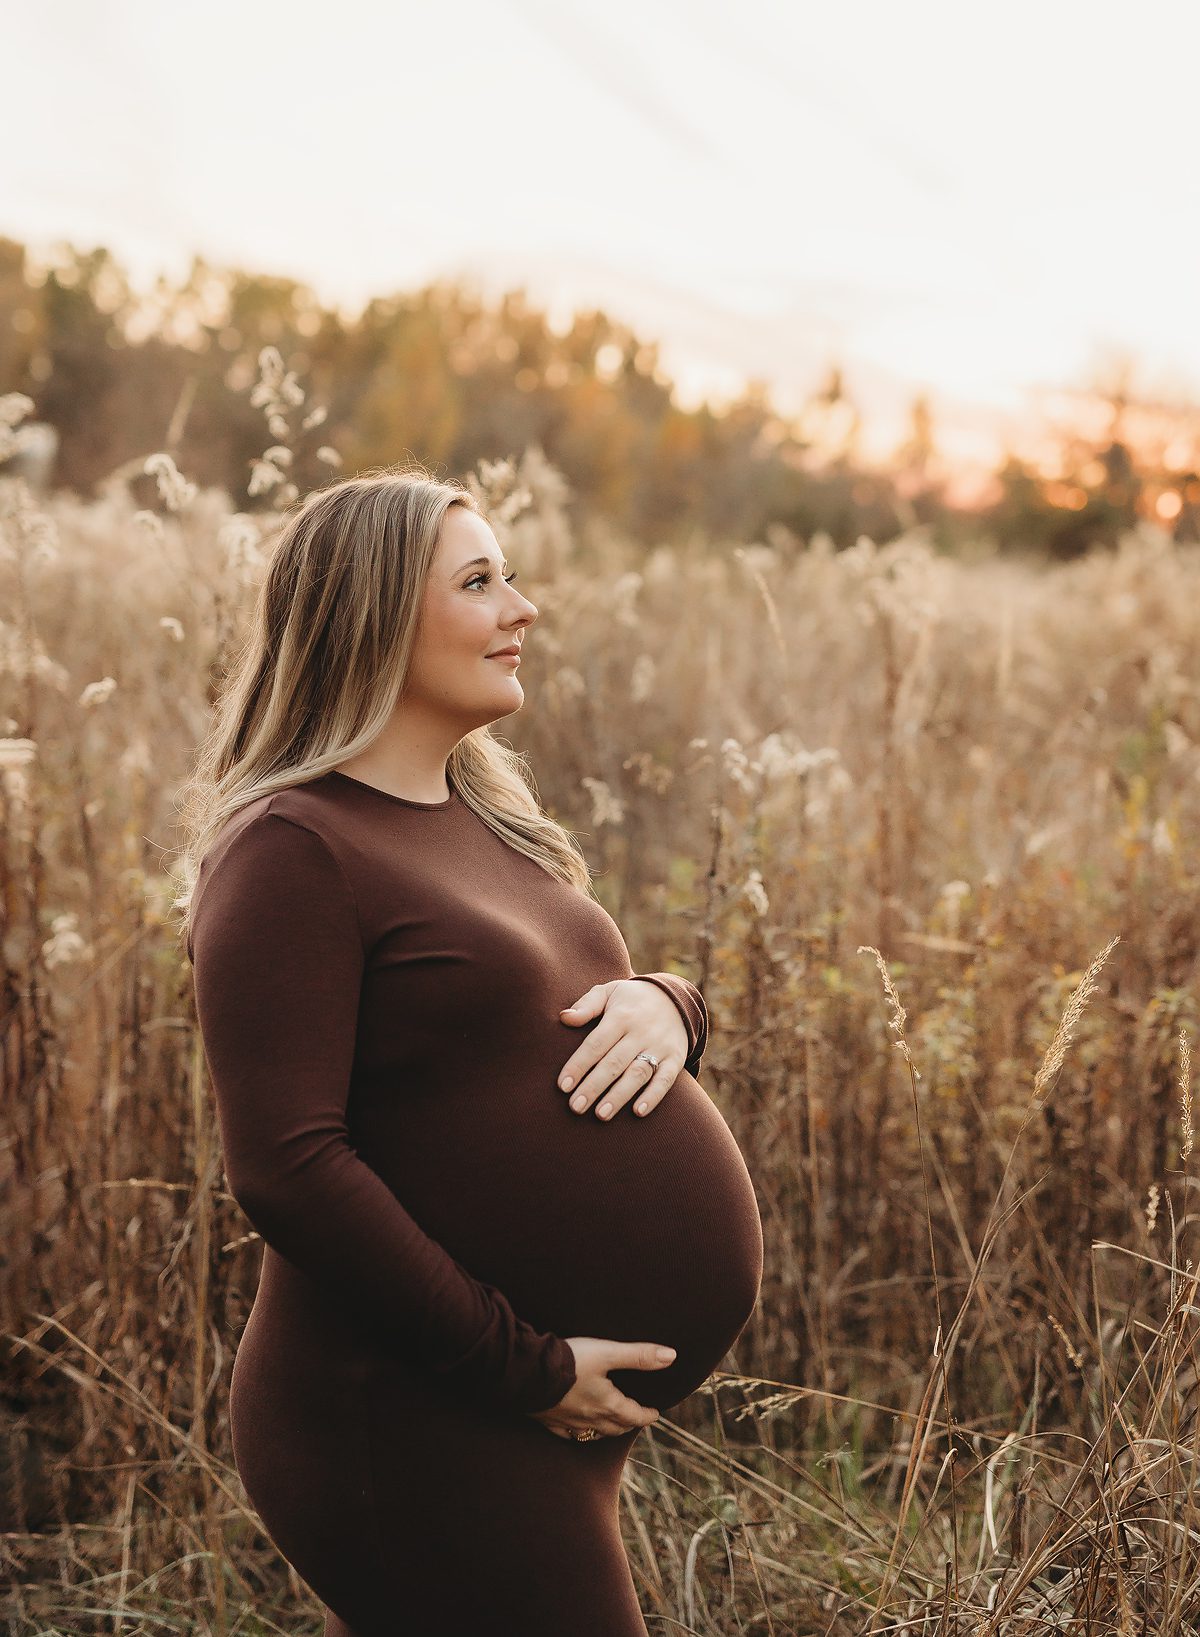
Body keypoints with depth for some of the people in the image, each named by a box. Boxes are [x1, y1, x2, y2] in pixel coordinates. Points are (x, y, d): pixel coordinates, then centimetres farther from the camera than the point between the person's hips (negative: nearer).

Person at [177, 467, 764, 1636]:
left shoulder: (483, 814, 11)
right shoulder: (292, 850, -16)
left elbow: (554, 1003, 18)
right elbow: (286, 1170, -22)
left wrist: (659, 1005, -6)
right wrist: (522, 1365, -20)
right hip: (428, 1428, -8)